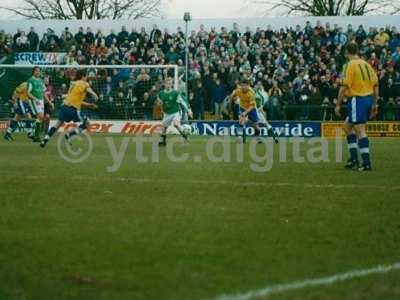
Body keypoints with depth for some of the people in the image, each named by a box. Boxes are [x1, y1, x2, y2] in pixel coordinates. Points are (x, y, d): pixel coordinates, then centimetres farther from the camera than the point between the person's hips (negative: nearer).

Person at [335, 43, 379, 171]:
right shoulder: (366, 64, 12)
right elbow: (376, 85, 12)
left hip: (357, 100, -8)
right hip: (368, 98, 8)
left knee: (360, 131, -7)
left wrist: (338, 104, -9)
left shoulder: (350, 65, -9)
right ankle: (353, 158, 16)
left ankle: (367, 163, -11)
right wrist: (374, 104, 17)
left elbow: (344, 86, -15)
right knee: (347, 126, 19)